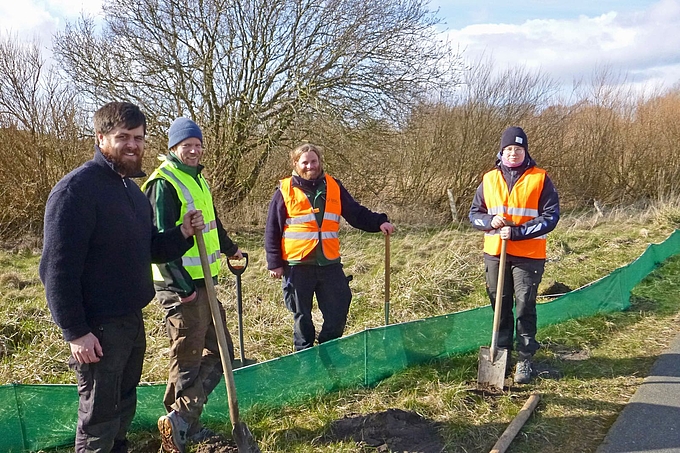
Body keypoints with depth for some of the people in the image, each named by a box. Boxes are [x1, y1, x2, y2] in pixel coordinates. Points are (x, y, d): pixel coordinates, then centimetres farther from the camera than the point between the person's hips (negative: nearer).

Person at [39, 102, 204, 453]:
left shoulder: (132, 189, 11)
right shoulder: (75, 189, -17)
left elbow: (150, 250, 15)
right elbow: (58, 268, -20)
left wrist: (182, 234, -4)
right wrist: (75, 331, -20)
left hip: (133, 320, 8)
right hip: (97, 327, -8)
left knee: (123, 407, 23)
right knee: (99, 417, 6)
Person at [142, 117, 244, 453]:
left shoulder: (196, 178, 16)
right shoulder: (163, 183, -12)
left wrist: (230, 249, 42)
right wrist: (182, 285, -20)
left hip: (203, 281, 10)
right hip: (180, 287, -10)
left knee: (219, 351, 13)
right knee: (188, 359, -3)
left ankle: (185, 422, 19)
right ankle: (181, 422, 9)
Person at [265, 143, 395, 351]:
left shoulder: (334, 187, 9)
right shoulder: (285, 191, -1)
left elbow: (356, 213, 11)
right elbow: (272, 230, 0)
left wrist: (379, 222, -5)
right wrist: (274, 263, -3)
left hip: (329, 263, 3)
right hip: (297, 265, -3)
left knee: (338, 311, 7)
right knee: (301, 314, 10)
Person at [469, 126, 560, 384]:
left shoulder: (540, 179, -3)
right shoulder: (489, 179, 7)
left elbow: (550, 216, -7)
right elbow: (475, 213, 11)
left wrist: (517, 232, -17)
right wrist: (490, 222, -12)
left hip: (528, 256, -3)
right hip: (495, 254, 3)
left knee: (525, 308, 2)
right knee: (500, 306, 12)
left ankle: (525, 360, 14)